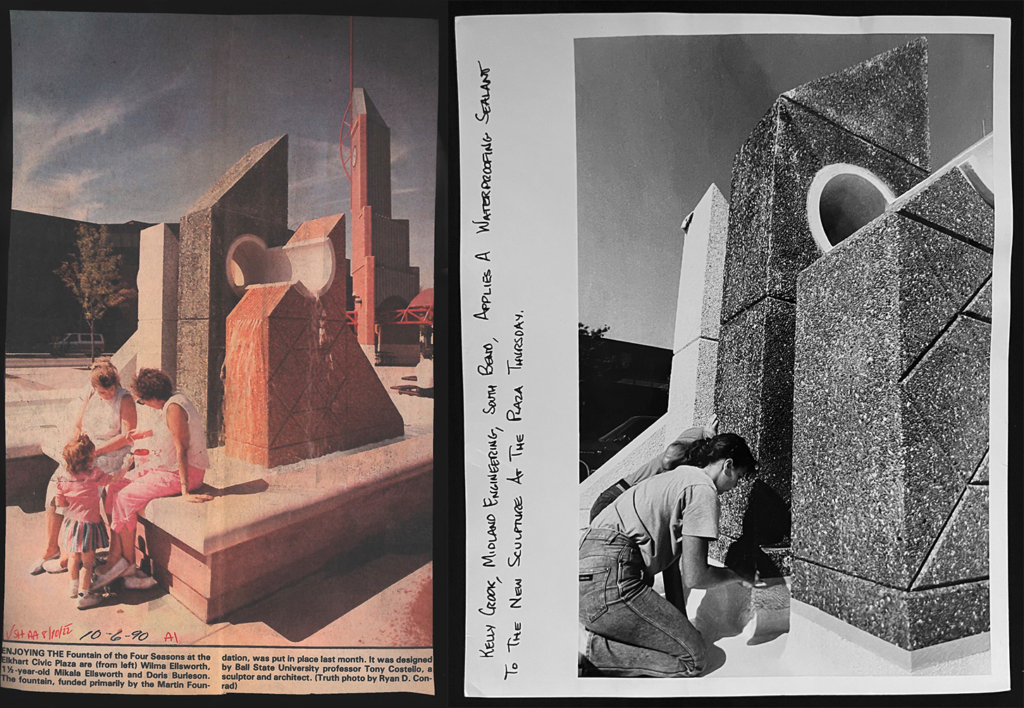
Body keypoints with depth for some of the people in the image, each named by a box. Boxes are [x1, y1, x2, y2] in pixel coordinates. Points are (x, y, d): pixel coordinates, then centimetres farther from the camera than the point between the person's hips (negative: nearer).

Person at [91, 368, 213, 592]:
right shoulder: (171, 401, 9)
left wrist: (185, 491, -27)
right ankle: (114, 559, 4)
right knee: (115, 489, 5)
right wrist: (145, 433, 26)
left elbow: (181, 449, -26)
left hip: (181, 472, -11)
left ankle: (128, 564, 4)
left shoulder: (174, 408, -22)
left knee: (126, 499, -14)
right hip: (165, 466, 11)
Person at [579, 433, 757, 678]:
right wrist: (734, 575, 14)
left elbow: (671, 566, 26)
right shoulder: (703, 490, -4)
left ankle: (592, 638, 5)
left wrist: (681, 626, 23)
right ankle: (591, 649, -10)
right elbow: (694, 577, -7)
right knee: (694, 656, -2)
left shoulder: (677, 478, 27)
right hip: (609, 577, -10)